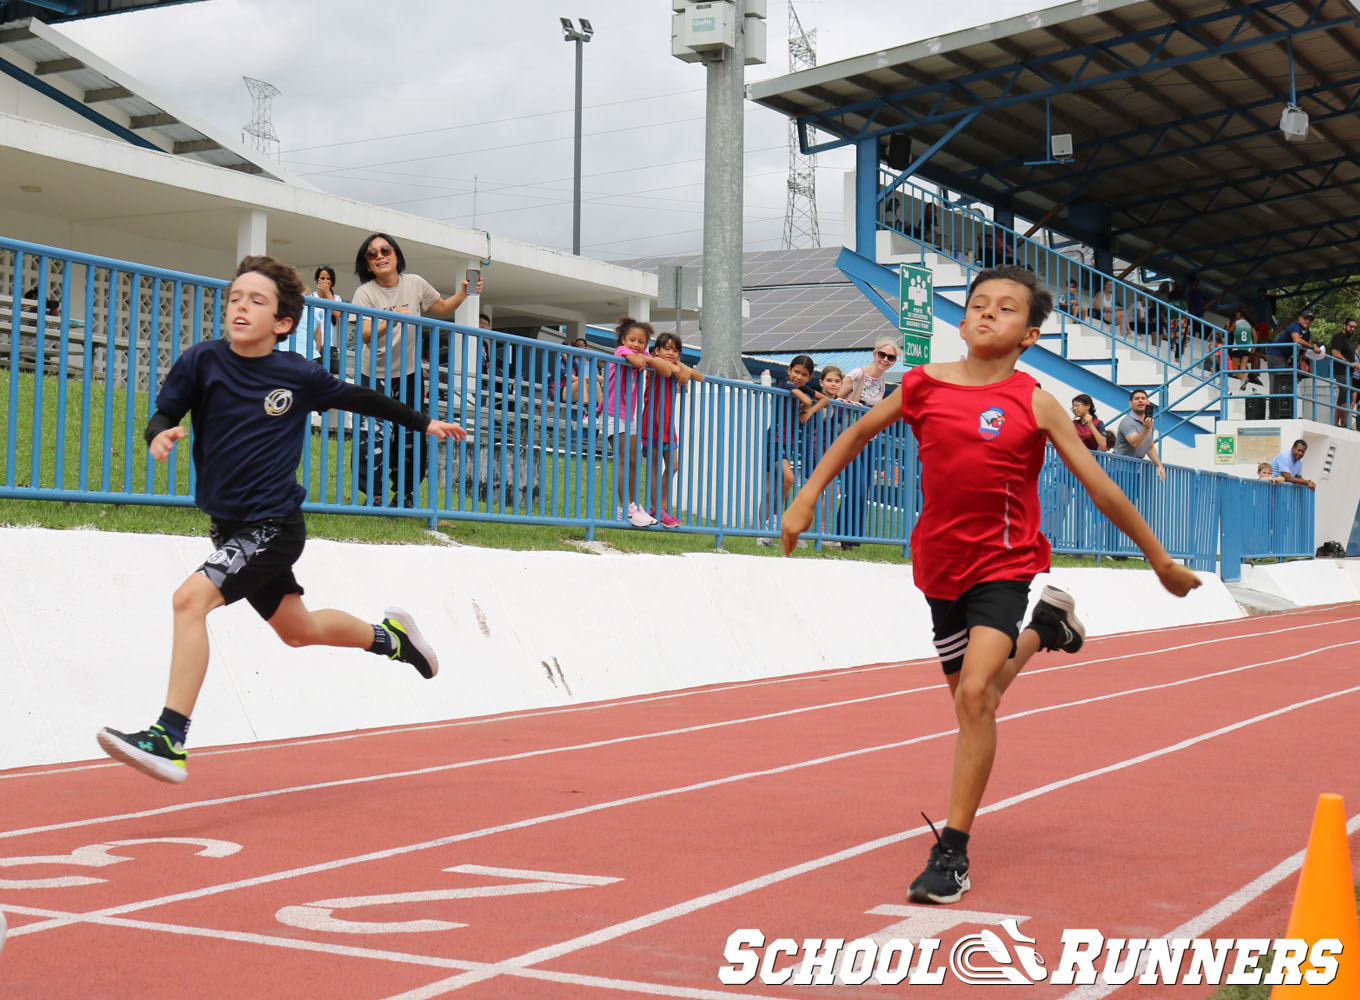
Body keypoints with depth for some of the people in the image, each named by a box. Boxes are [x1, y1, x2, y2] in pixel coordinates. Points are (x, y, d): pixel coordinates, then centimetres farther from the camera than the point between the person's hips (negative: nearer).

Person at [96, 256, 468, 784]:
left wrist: (423, 422, 18)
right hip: (228, 524, 5)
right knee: (297, 629, 22)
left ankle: (169, 739, -21)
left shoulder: (299, 375, -8)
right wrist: (160, 433, -27)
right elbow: (164, 413, -2)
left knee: (190, 597, -24)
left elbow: (360, 399, 8)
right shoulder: (202, 360, -4)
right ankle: (388, 635, 50)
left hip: (274, 525, -5)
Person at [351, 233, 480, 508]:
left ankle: (405, 495, 20)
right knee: (373, 436, -15)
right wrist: (391, 321, -39)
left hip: (410, 374, 3)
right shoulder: (365, 293, -10)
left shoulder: (415, 284, 0)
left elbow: (443, 309, 15)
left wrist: (463, 293, -2)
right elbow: (364, 335, -23)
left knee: (412, 438, 5)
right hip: (376, 375, -3)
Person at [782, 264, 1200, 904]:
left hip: (1005, 563, -4)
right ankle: (1045, 627, 51)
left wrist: (1160, 561, 1)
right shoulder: (923, 385, -2)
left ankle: (953, 851, -13)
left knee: (976, 691, -23)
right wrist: (807, 496, 13)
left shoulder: (1035, 405, -9)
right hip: (939, 564, 4)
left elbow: (1101, 488, -4)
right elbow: (860, 431, 16)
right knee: (969, 694, 20)